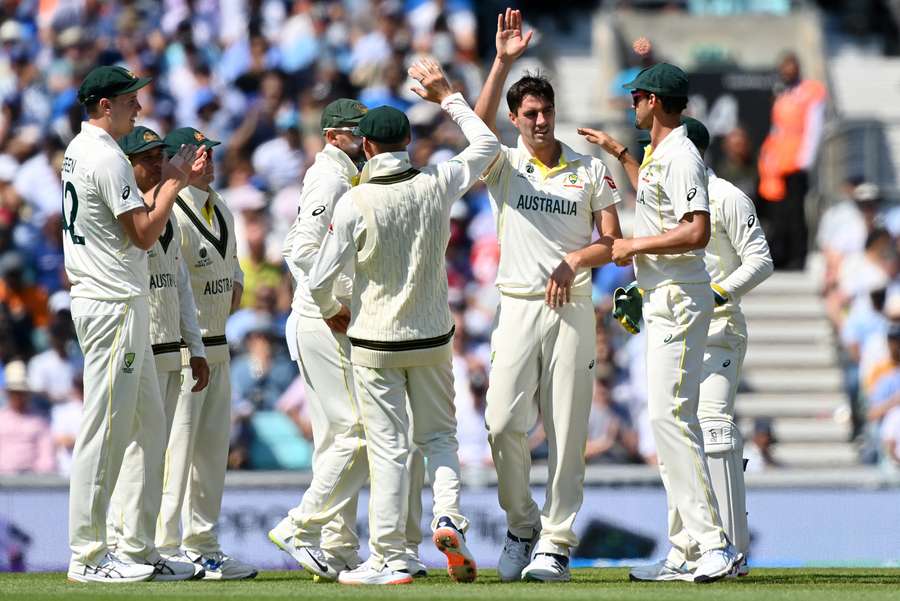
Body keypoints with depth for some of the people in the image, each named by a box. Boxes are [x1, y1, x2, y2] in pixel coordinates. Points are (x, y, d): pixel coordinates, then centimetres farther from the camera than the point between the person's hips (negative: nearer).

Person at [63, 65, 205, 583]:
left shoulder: (80, 150, 17)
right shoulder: (107, 158, -15)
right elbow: (145, 234, -17)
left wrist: (175, 178, 13)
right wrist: (174, 181, -6)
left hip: (117, 303, 11)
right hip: (114, 304, -11)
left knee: (149, 426, 13)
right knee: (106, 429, -8)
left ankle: (139, 549, 15)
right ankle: (88, 556, -6)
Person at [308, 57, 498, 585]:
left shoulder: (355, 203, -14)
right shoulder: (437, 185, -6)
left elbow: (321, 280, -12)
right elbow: (487, 145, 13)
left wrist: (333, 312, 10)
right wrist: (449, 97, 21)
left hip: (375, 341, -3)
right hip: (432, 338, 3)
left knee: (388, 448, 1)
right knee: (439, 433, 18)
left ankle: (390, 560, 2)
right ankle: (448, 514, -7)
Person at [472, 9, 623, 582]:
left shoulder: (590, 169, 8)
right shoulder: (505, 165, 5)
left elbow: (613, 242, 7)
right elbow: (478, 130, -17)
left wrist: (575, 260, -14)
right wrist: (503, 62, -24)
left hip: (573, 309, 0)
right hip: (519, 308, 0)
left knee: (567, 430, -2)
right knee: (504, 422, -9)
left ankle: (556, 542, 2)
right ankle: (522, 525, 11)